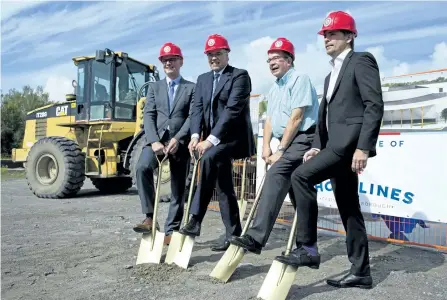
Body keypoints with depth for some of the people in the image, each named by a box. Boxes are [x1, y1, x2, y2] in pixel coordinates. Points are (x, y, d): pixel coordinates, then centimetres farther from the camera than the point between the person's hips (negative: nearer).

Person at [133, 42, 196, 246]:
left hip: (180, 142, -1)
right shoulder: (154, 87, 18)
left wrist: (177, 139, -18)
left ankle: (171, 230, 14)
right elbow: (149, 116, 5)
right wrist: (154, 141, -12)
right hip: (157, 139, 1)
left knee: (179, 188, 2)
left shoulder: (192, 88, 10)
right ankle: (150, 217, -22)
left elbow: (192, 117, -3)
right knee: (142, 167, -28)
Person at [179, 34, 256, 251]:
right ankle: (233, 234, 16)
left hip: (232, 137, -7)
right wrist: (195, 136, -13)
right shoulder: (203, 79, 17)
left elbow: (233, 109, -17)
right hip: (212, 139, 7)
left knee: (208, 159, -33)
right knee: (223, 186, 7)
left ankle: (195, 221, -26)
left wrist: (211, 139, -25)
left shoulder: (240, 76, -4)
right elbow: (197, 109, 5)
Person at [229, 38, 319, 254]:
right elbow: (270, 119, 17)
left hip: (302, 139, -9)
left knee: (275, 175, -25)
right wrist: (266, 146, 2)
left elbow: (296, 118, -16)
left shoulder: (299, 79, -7)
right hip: (288, 142, 9)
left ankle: (255, 238, -29)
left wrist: (280, 150, -17)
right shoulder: (274, 88, 20)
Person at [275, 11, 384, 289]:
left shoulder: (362, 60, -1)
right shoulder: (331, 75, 26)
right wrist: (317, 146, 8)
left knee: (301, 175, -21)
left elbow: (375, 105, -13)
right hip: (337, 145, 9)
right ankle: (361, 271, 17)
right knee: (348, 208, 9)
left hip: (351, 141, -9)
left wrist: (364, 147, -21)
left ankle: (308, 248, -13)